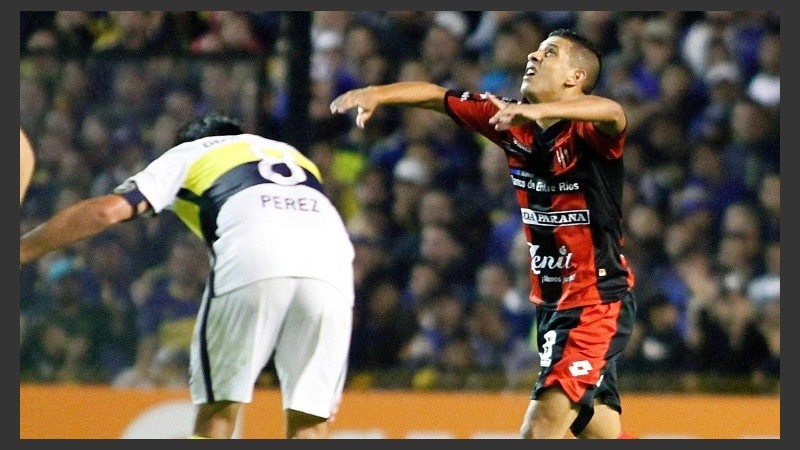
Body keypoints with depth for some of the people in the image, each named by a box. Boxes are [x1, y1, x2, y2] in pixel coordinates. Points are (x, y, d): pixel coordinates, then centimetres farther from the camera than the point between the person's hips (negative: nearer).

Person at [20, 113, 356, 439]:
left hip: (251, 264, -3)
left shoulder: (187, 153, 28)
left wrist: (18, 252, 22)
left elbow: (107, 210, 16)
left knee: (216, 413, 12)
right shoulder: (291, 154, 41)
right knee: (310, 425, 10)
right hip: (330, 269, 3)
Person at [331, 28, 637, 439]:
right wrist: (375, 93, -13)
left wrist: (539, 110, -56)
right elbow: (438, 96, 5)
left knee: (539, 431, -17)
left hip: (597, 304, -8)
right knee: (602, 433, 13)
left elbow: (612, 113, -39)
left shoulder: (586, 131, -16)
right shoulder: (513, 122, 5)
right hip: (552, 302, 8)